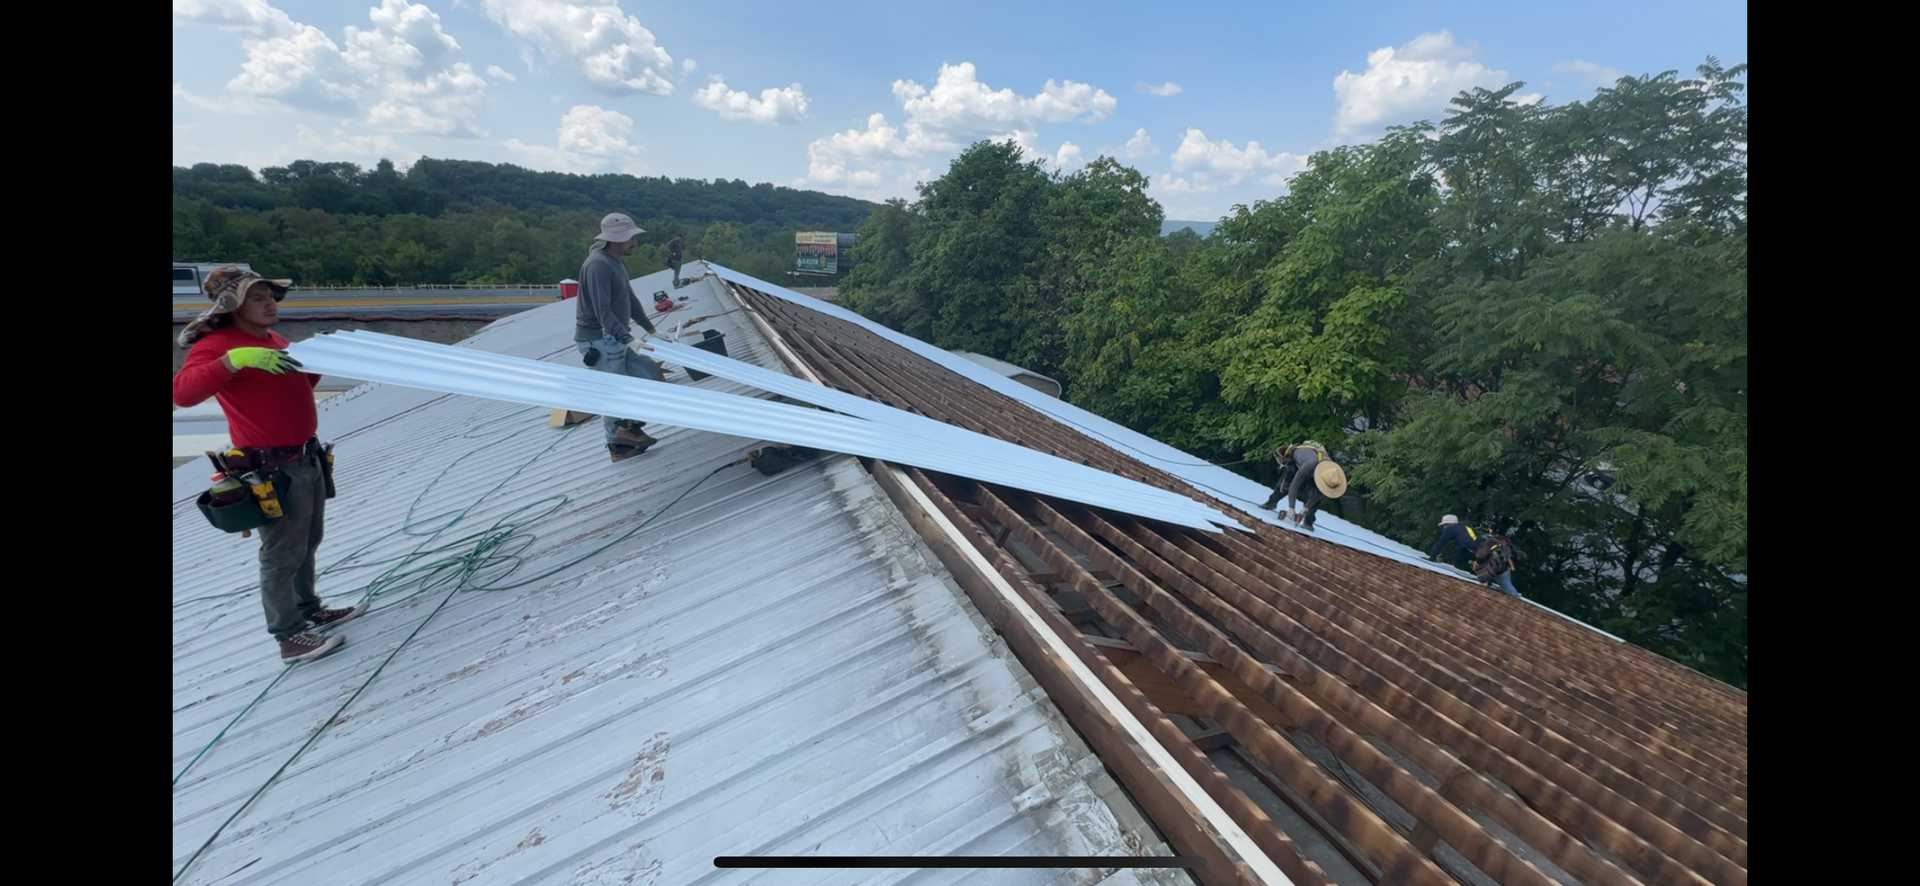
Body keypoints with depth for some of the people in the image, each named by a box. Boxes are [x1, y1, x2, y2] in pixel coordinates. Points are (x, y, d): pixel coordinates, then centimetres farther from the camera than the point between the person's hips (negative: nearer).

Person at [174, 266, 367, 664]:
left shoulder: (273, 339, 12)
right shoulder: (216, 345, -15)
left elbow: (298, 385, 25)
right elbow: (183, 392, -31)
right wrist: (234, 359, -40)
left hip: (308, 456, 9)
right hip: (272, 468, -9)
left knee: (307, 544, 20)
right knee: (282, 555, 0)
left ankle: (309, 611, 36)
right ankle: (289, 638, 10)